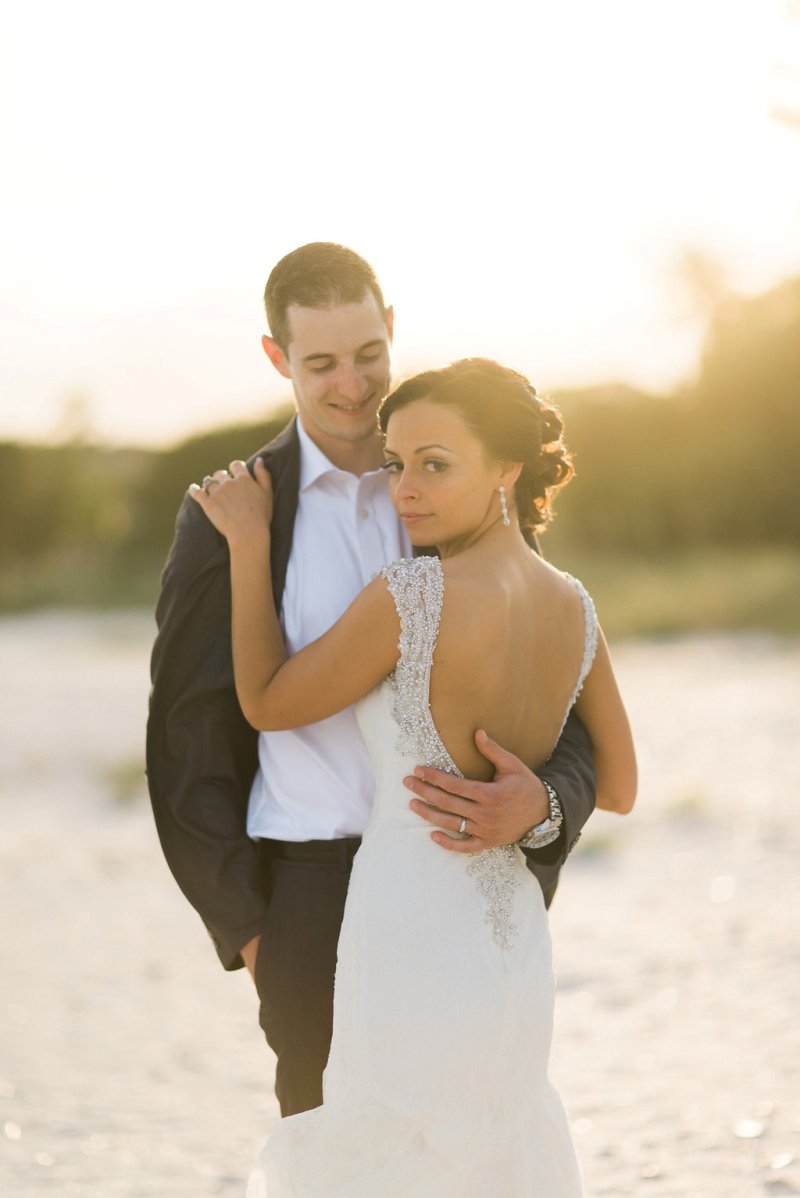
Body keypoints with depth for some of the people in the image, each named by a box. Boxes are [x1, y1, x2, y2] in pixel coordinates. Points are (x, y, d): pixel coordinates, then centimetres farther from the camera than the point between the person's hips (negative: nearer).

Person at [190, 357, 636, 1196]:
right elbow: (617, 789, 12)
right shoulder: (574, 608, 2)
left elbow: (269, 704, -5)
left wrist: (249, 540, 1)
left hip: (411, 959, -7)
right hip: (515, 946, 7)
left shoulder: (412, 593, -19)